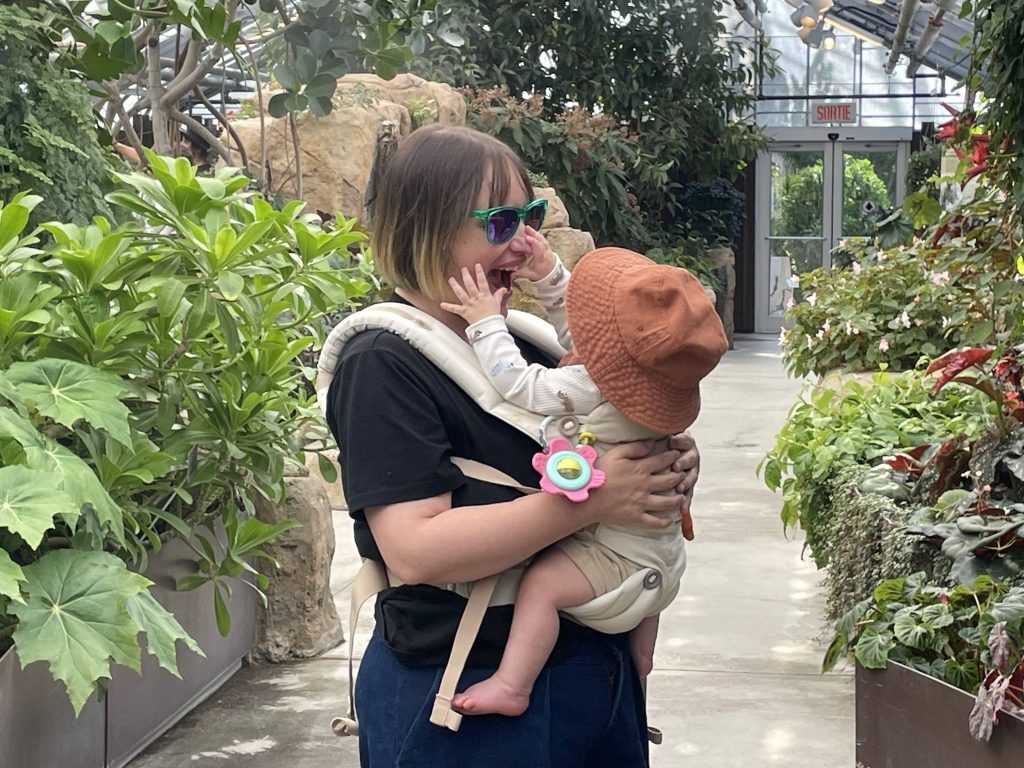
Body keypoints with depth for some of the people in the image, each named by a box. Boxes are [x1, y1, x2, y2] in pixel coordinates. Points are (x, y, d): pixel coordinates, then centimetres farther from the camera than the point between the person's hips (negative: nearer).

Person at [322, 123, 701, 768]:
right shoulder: (383, 368, -14)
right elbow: (416, 550, -24)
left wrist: (665, 465, -3)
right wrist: (590, 500, -27)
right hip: (463, 703, -7)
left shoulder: (524, 344, 6)